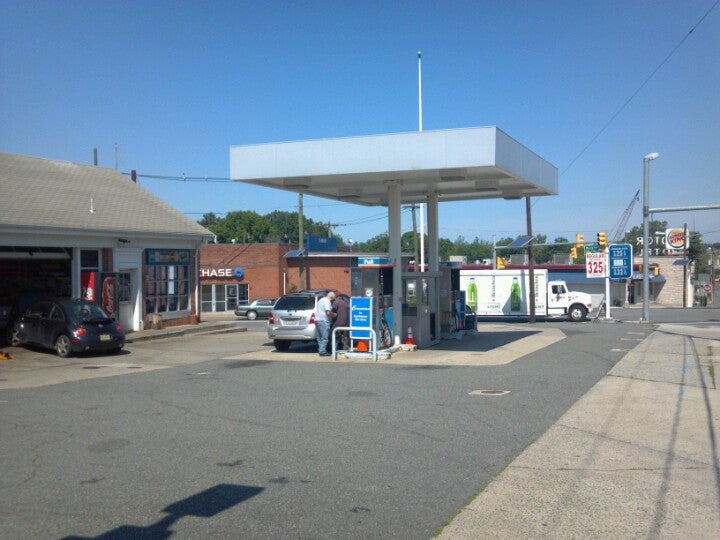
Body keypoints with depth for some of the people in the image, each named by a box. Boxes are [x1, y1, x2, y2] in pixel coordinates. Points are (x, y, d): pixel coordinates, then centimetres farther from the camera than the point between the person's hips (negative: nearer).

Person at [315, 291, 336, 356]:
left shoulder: (321, 300, 22)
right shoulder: (327, 301, -10)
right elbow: (328, 312, -20)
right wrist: (334, 315, -2)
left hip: (317, 320, 10)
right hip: (323, 321, -10)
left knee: (320, 337, 13)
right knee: (324, 337, -7)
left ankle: (320, 350, 15)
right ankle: (322, 351, -9)